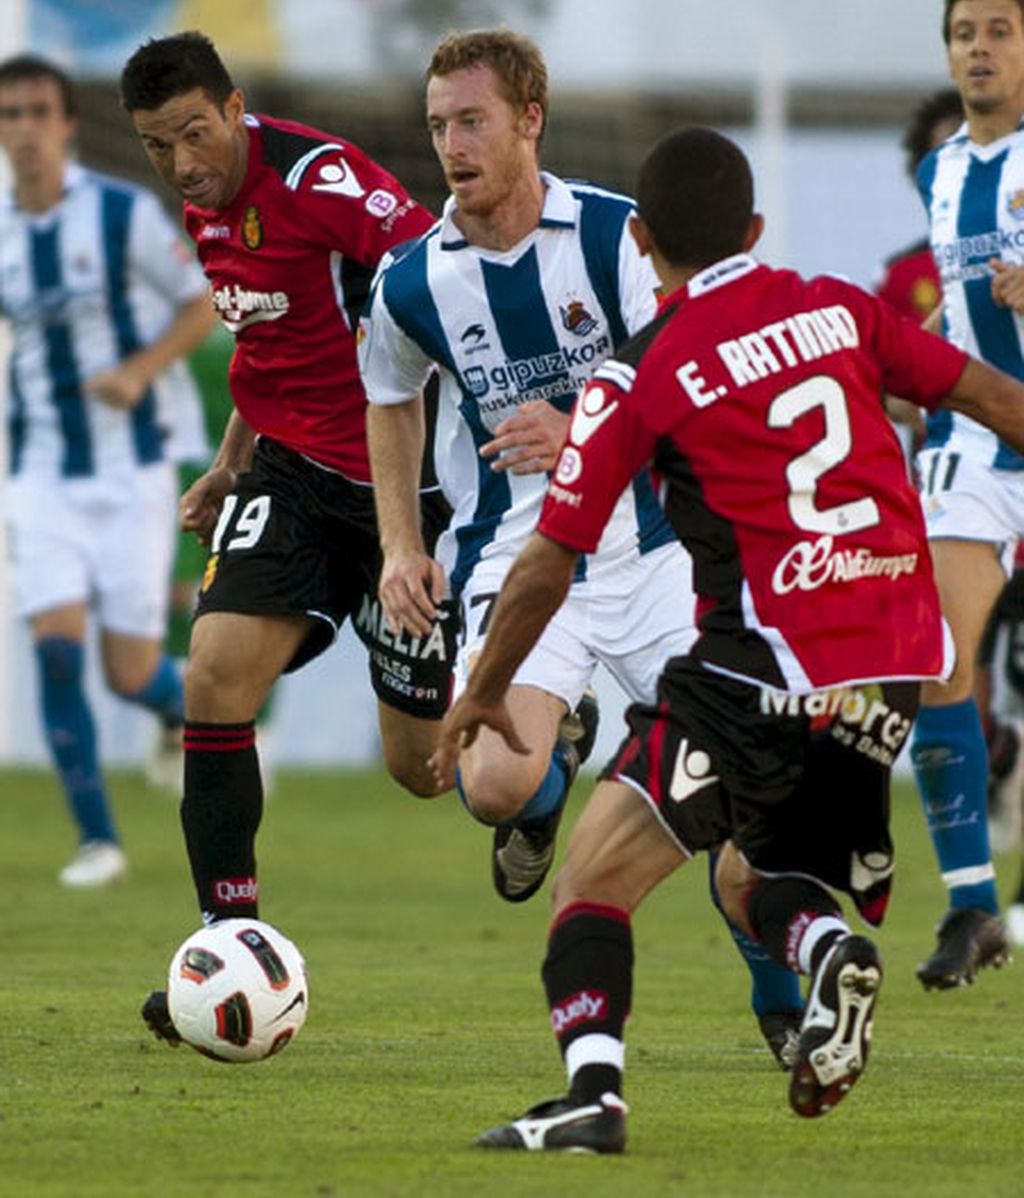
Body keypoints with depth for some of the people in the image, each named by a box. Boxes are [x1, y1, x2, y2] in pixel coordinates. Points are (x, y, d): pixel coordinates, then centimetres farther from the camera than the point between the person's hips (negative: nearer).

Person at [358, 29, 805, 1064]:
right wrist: (400, 546, 8)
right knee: (494, 787, -22)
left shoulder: (617, 236, -12)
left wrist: (580, 433, -33)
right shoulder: (412, 285, -5)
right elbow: (392, 401, 16)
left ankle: (788, 1009, 20)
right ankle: (554, 770, 19)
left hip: (649, 549, -1)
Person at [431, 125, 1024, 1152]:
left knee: (593, 876, -1)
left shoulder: (638, 380, -4)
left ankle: (593, 1092, -22)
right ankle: (832, 946, -9)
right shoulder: (840, 310, 8)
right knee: (753, 882, 24)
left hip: (770, 666, -6)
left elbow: (547, 566, 1)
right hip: (897, 659, 6)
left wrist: (483, 692, 14)